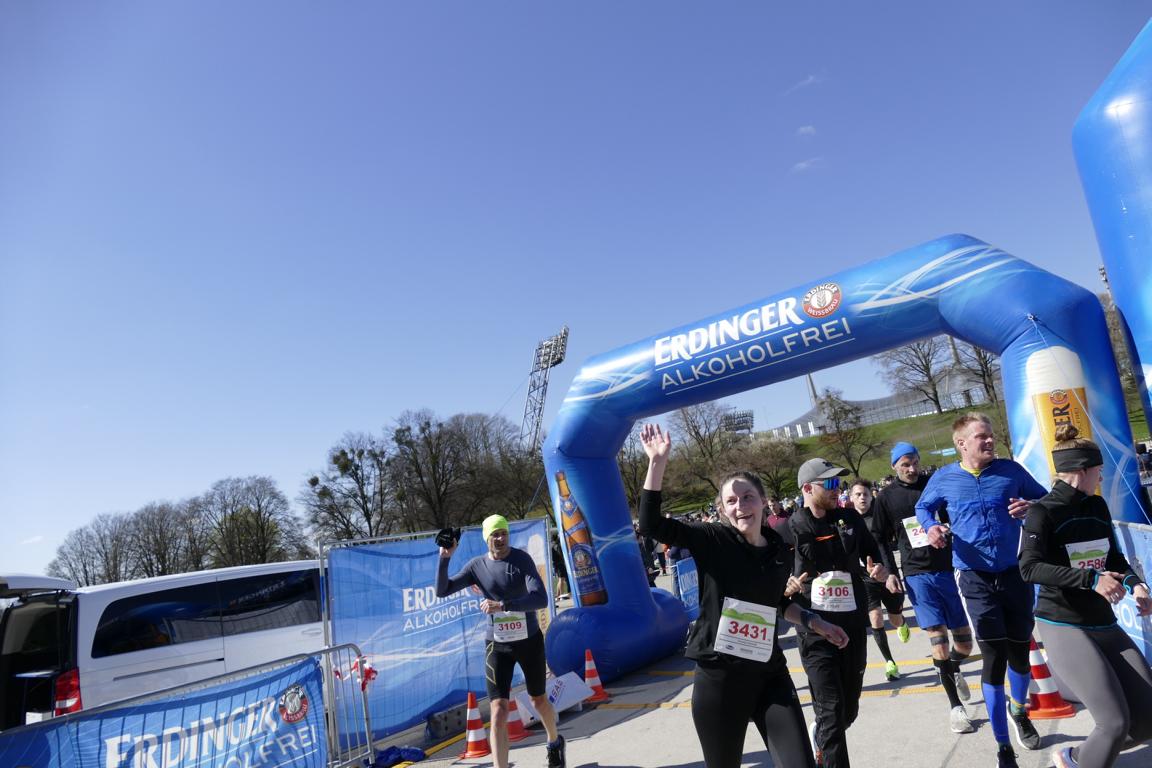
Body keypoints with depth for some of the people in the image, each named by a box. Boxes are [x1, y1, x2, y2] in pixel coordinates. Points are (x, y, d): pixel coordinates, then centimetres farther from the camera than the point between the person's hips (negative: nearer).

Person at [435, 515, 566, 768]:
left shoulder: (522, 559, -14)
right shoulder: (476, 566, -6)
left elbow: (541, 599, -25)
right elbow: (442, 590, -8)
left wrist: (502, 605, -35)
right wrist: (444, 557, -21)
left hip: (530, 641, 0)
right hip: (497, 646, 1)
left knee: (540, 701, 19)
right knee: (499, 711, -11)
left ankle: (555, 743, 49)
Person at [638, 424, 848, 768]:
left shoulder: (778, 549, 4)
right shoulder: (712, 539, -10)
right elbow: (651, 523, -23)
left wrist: (812, 621, 15)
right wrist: (658, 462, -28)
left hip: (770, 675, 4)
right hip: (718, 678, -3)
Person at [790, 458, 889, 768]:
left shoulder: (849, 518, 2)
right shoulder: (789, 529, -11)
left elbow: (872, 552, 17)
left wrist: (880, 569, -5)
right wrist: (786, 587, -26)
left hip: (854, 624, 5)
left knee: (850, 708, 18)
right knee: (831, 709, -6)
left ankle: (821, 738, 48)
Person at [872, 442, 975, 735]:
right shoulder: (886, 498, 2)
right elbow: (880, 539, 8)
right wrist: (891, 573, 1)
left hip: (949, 569, 2)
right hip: (917, 575, -1)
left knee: (964, 643, 8)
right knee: (937, 638, -6)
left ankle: (954, 670, 42)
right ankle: (955, 706, 7)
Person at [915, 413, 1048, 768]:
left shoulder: (1010, 469, -3)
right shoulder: (943, 478, -3)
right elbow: (923, 507, 13)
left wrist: (1031, 507, -12)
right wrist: (930, 527, -8)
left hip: (1016, 573, 2)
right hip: (976, 579, -2)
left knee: (1020, 651, 16)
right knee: (994, 658, -5)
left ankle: (1019, 711, 49)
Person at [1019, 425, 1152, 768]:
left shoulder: (1097, 507, 8)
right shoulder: (1043, 512, -14)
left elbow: (1114, 559, 17)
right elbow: (1030, 567, -27)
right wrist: (1091, 580, -35)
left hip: (1104, 625, 8)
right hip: (1064, 628, -7)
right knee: (1116, 723, -15)